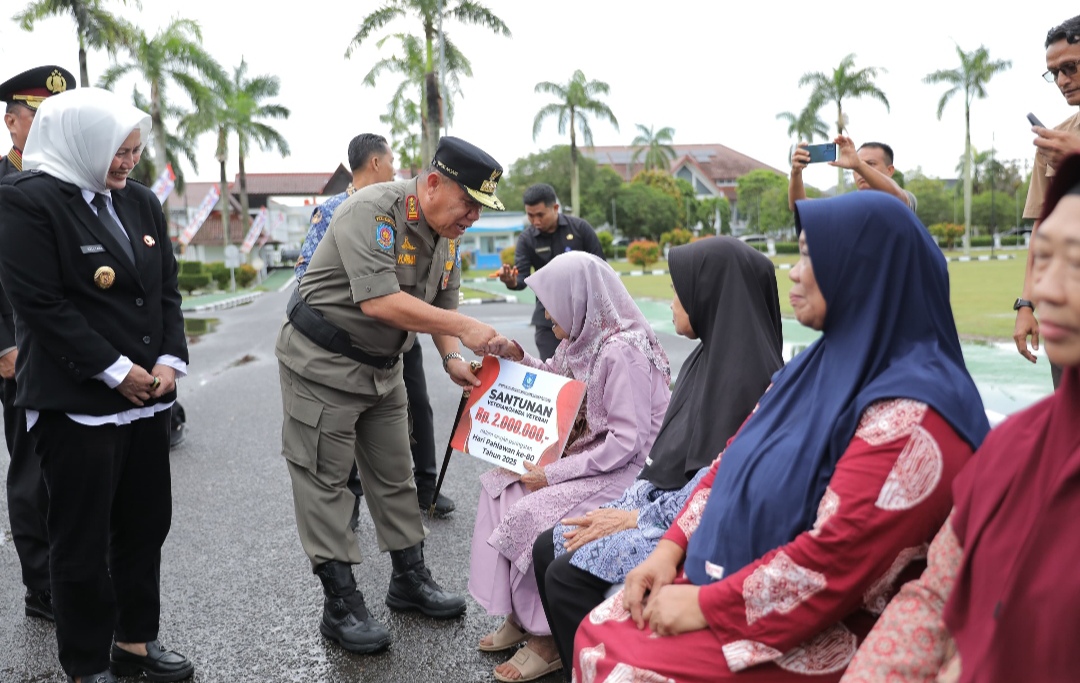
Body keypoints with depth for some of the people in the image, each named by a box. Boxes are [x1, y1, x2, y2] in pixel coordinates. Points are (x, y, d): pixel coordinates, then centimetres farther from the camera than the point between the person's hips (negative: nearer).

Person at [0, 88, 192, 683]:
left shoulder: (141, 202, 11)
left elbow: (167, 289, 13)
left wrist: (170, 361, -1)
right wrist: (116, 371, -16)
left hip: (145, 394, 7)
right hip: (76, 403, -7)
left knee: (146, 525, 14)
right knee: (82, 539, 6)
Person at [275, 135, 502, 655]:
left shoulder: (446, 233, 2)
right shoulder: (371, 211, -25)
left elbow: (443, 303, 10)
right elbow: (379, 301, -35)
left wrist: (453, 360, -7)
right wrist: (466, 328, -33)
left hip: (382, 367, 8)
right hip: (323, 361, -8)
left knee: (395, 474, 13)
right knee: (325, 480, -1)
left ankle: (410, 579, 26)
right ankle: (341, 605, 6)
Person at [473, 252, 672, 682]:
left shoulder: (622, 351, -23)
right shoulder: (582, 342, 5)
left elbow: (628, 441, -25)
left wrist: (554, 474, -22)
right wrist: (518, 359, 2)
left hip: (624, 470, -10)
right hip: (587, 456, 10)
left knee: (531, 513, -22)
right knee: (498, 485, 4)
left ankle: (547, 637, -3)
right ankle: (520, 616, 9)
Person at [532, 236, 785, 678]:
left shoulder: (743, 375, -21)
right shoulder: (706, 359, 9)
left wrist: (636, 518, -14)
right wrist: (623, 507, 4)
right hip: (662, 502, 10)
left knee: (568, 574, -18)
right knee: (548, 548, 4)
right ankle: (576, 665, 13)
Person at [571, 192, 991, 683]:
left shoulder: (912, 415, -23)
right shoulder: (826, 362, 7)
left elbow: (835, 558, -27)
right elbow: (734, 459, 10)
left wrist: (707, 606, -19)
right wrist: (671, 547, -1)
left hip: (827, 630, -8)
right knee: (598, 635, -1)